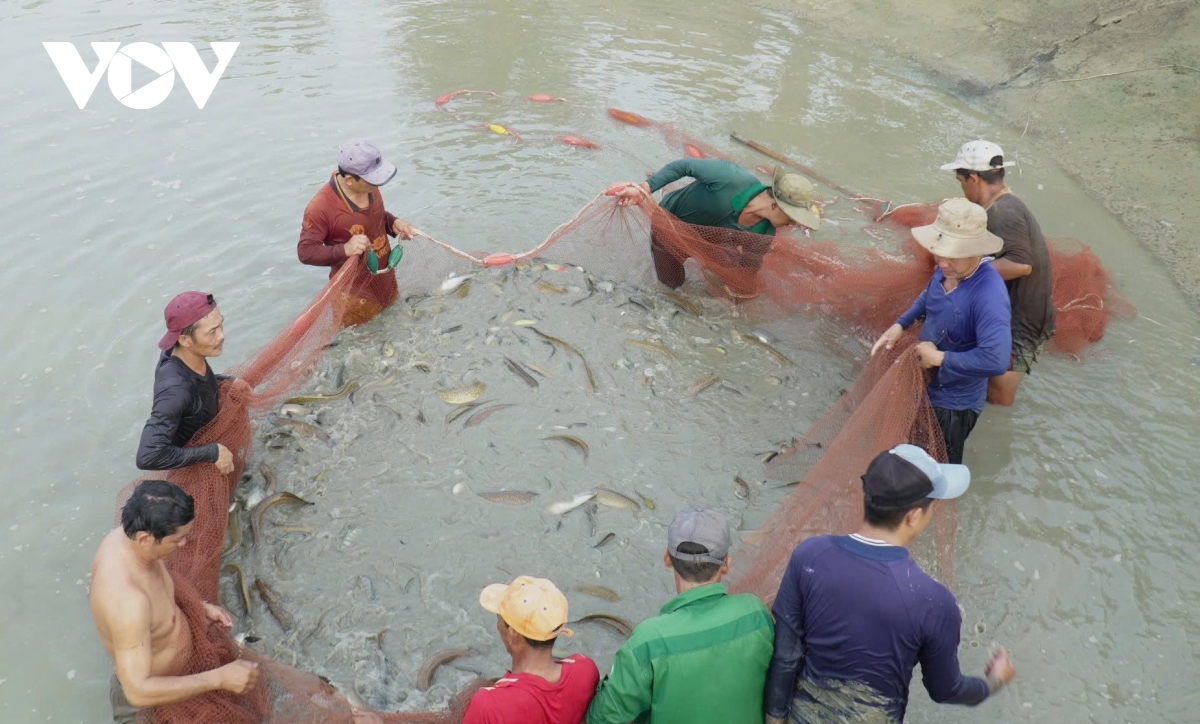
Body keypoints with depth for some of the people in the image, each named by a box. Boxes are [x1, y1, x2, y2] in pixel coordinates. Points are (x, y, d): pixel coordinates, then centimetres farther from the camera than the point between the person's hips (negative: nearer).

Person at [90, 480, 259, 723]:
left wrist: (201, 606, -3)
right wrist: (220, 678, -41)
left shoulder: (125, 537, -17)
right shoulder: (127, 600, -44)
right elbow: (139, 692, -42)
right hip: (147, 695, -8)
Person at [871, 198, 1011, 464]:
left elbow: (996, 360, -45)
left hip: (954, 403, -7)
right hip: (928, 388, 8)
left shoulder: (989, 295, -36)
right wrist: (900, 325, 0)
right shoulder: (946, 271, -10)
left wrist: (940, 357, -32)